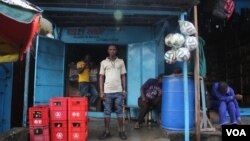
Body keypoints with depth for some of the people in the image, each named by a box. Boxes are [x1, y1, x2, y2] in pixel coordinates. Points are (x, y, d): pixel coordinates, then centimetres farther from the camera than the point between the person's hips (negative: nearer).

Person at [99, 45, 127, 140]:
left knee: (119, 111, 6)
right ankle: (107, 132, 14)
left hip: (118, 91, 0)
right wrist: (101, 91, -1)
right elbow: (101, 77, 5)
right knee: (107, 111, 6)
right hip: (107, 91, 0)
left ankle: (121, 131, 15)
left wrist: (124, 90, 2)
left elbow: (123, 76, 8)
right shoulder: (104, 62, 5)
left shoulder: (121, 62, 7)